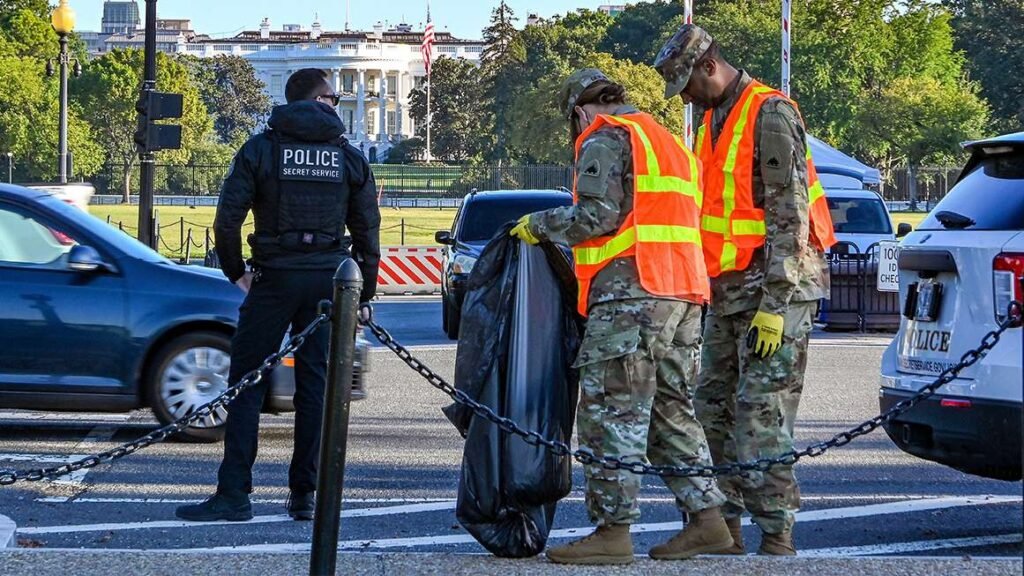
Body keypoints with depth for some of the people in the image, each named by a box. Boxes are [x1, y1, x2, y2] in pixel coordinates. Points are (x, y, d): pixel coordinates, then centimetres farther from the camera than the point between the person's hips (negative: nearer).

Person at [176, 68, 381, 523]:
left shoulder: (261, 149, 0)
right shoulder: (350, 157, 8)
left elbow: (227, 218, -7)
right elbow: (368, 231, 9)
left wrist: (236, 272, 7)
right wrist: (364, 296, 15)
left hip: (275, 278, -2)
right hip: (328, 280, 2)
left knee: (246, 381, 1)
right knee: (315, 383, 8)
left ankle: (234, 493, -5)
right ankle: (304, 494, 8)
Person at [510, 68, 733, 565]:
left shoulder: (605, 140, -3)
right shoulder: (669, 142, 26)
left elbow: (596, 215, -15)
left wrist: (539, 226, -1)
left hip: (629, 294, -9)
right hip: (683, 295, 9)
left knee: (612, 412, -7)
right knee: (671, 410, 13)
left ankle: (613, 529, -9)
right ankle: (706, 519, 10)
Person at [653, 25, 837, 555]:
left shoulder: (771, 115, -13)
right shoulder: (715, 118, 16)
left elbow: (789, 217, -17)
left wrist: (774, 307, -21)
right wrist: (706, 286, 21)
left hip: (775, 288, -9)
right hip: (728, 291, 9)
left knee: (761, 412, -12)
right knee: (714, 407, 8)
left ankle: (777, 532, -9)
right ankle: (724, 525, 14)